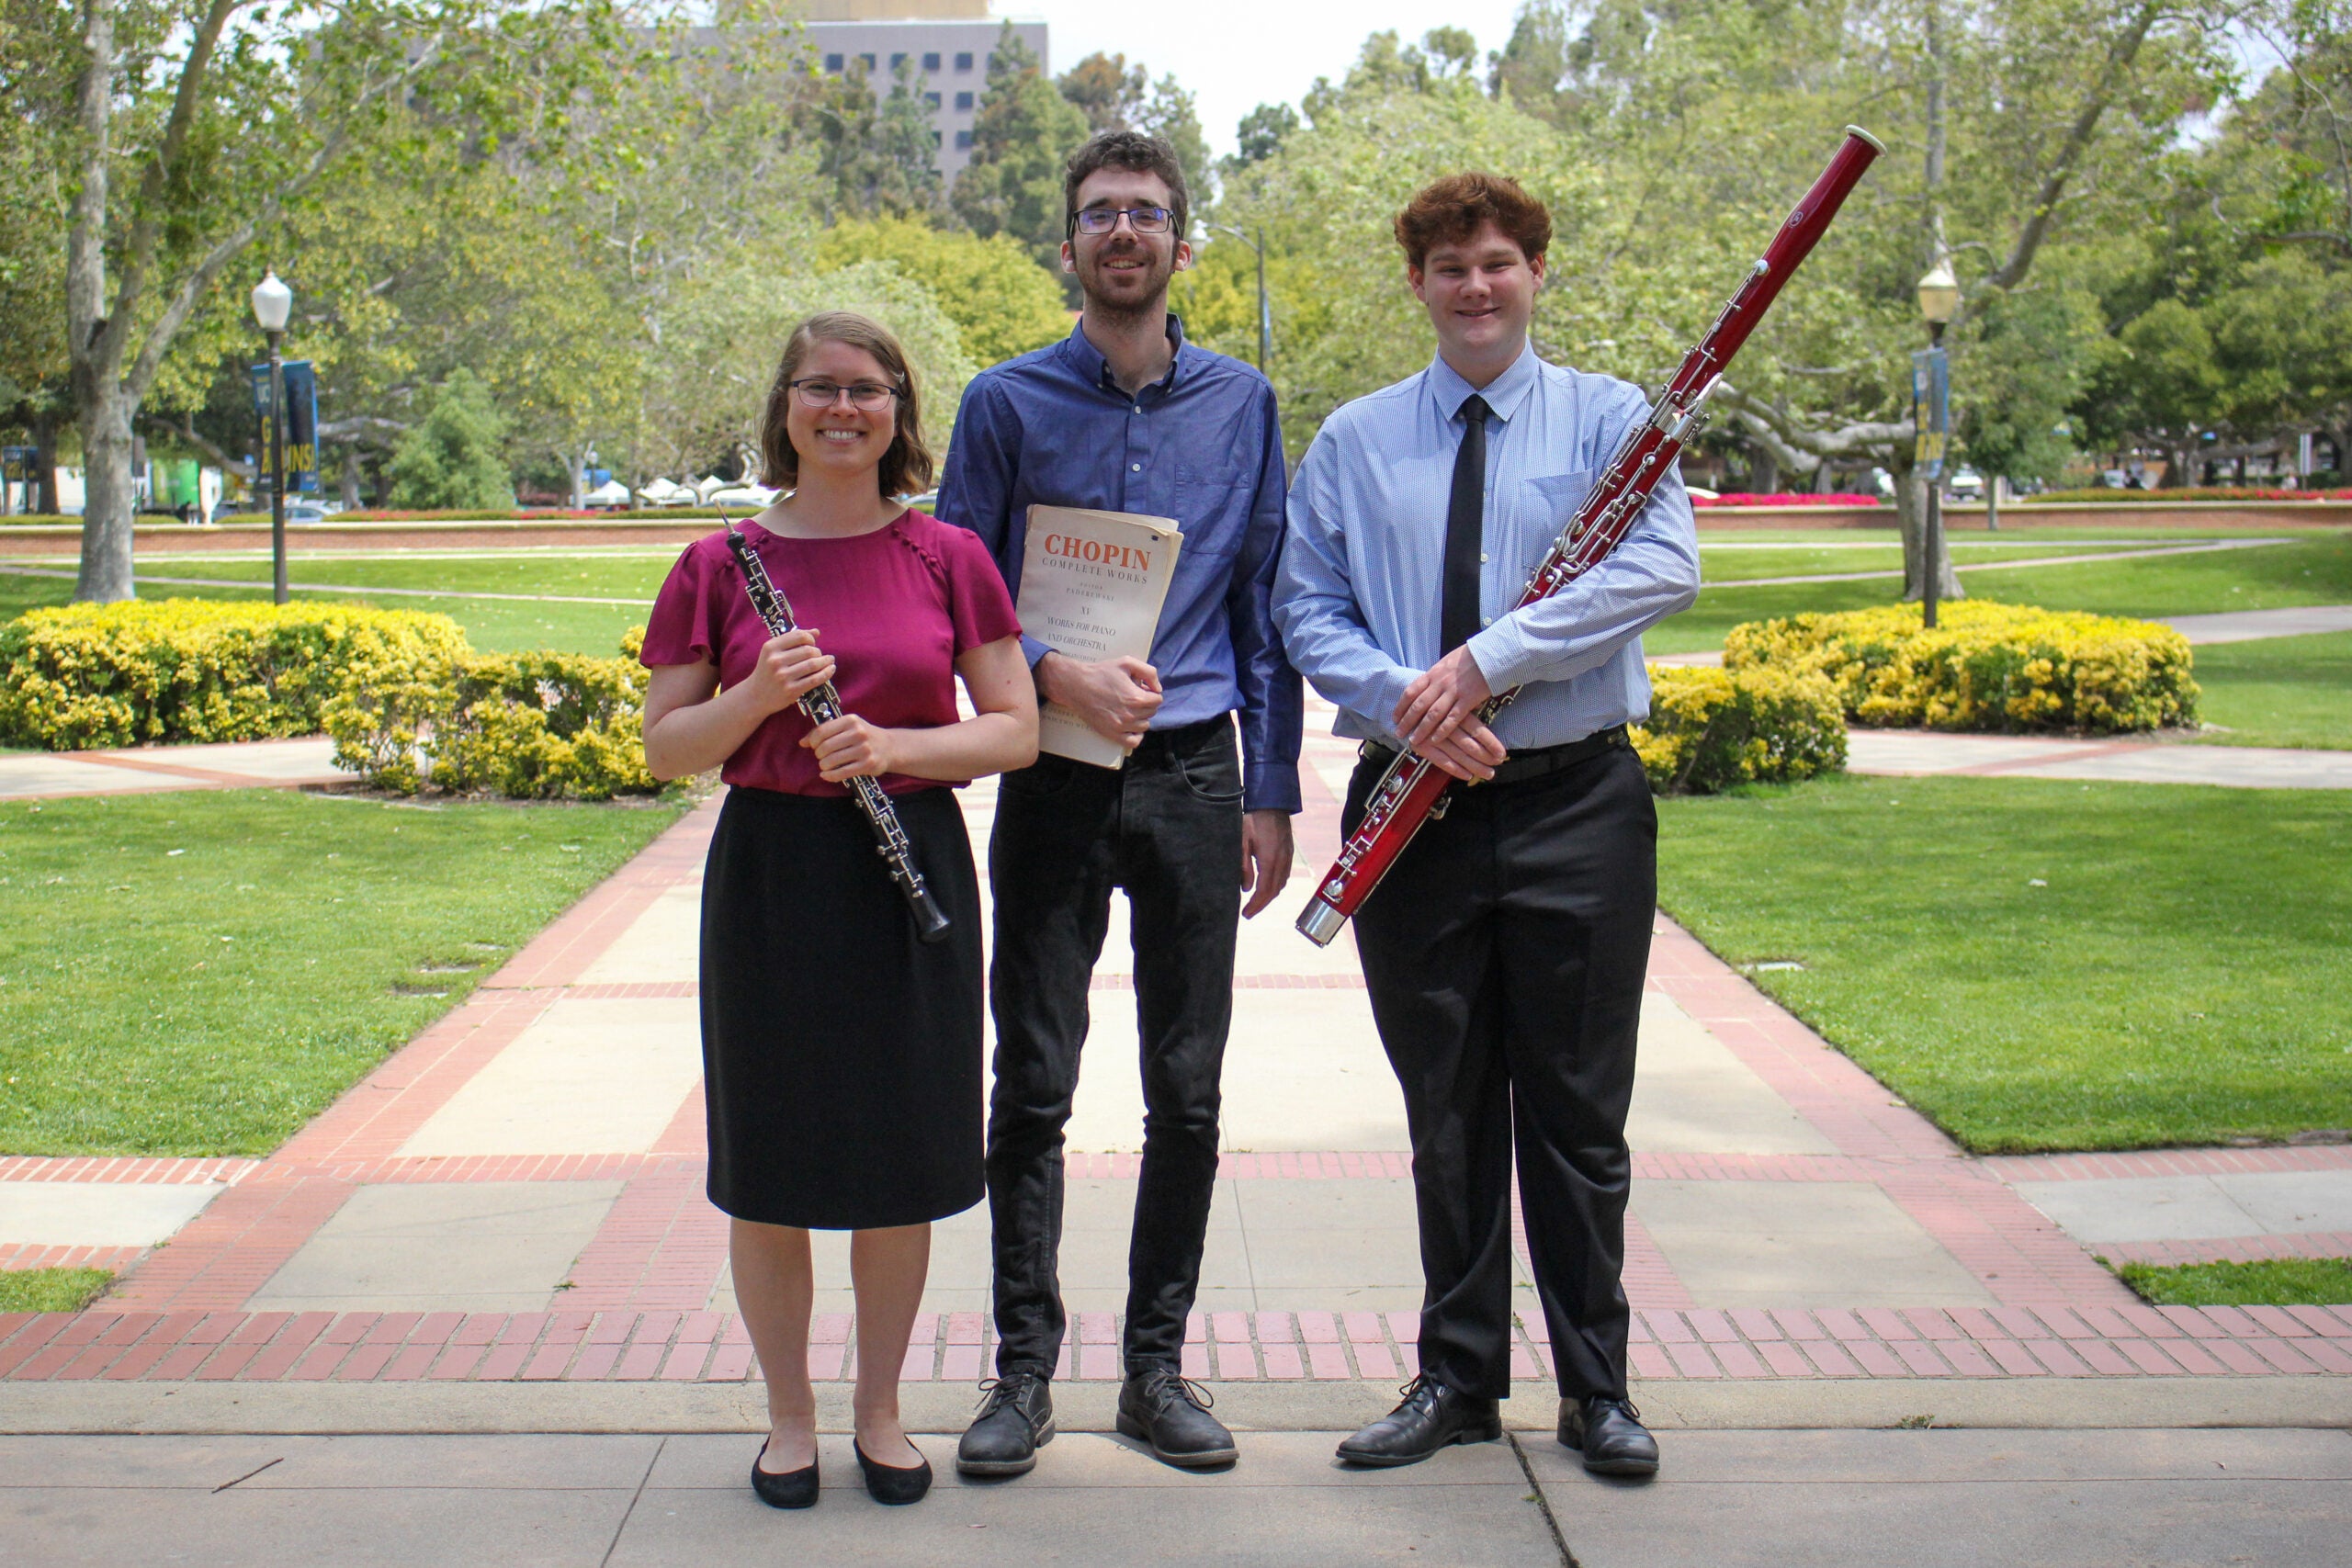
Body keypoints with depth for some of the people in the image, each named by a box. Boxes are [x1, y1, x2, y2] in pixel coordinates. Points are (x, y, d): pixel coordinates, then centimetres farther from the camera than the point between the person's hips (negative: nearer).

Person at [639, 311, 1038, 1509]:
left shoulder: (948, 559, 2)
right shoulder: (718, 567, 2)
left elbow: (1016, 733, 1)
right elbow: (664, 749, 2)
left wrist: (895, 745, -15)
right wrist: (758, 697, -16)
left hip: (912, 878, 0)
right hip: (769, 875, 0)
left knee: (903, 1162, 7)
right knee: (769, 1167, 6)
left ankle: (881, 1409, 24)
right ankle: (789, 1416, 23)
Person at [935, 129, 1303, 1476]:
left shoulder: (1241, 405, 8)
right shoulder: (1009, 404, 2)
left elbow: (1265, 604, 10)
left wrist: (1272, 790, 5)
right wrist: (1056, 672, -15)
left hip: (1193, 775, 2)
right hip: (1054, 777, -1)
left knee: (1188, 1090, 6)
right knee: (1034, 1086, 2)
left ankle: (1158, 1366, 19)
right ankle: (1025, 1370, 14)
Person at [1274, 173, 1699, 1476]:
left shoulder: (1610, 418, 2)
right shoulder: (1354, 441, 8)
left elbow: (1664, 567, -13)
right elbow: (1305, 605, 4)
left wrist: (1490, 655, -21)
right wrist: (1404, 704, -14)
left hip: (1576, 802, -2)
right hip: (1415, 808, 2)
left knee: (1577, 1113, 6)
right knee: (1447, 1113, 10)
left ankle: (1596, 1388, 20)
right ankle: (1458, 1378, 24)